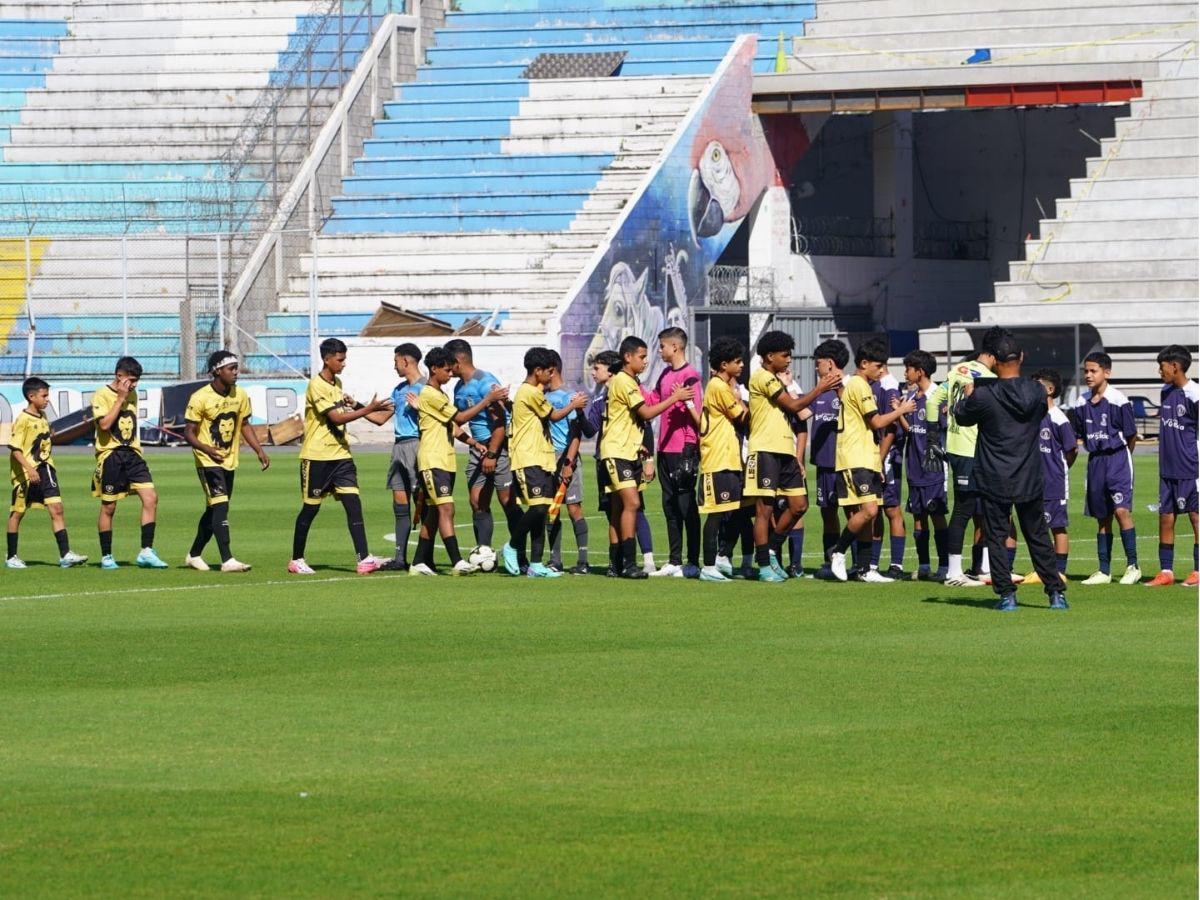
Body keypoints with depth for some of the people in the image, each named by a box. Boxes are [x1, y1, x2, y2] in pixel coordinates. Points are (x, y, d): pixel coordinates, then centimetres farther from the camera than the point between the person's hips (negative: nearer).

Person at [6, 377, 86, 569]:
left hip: (44, 469, 6)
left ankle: (65, 554, -12)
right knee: (17, 512, 7)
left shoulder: (42, 416, 8)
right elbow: (15, 448, -20)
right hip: (25, 472, -6)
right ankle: (11, 557, 19)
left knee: (56, 509, -7)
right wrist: (29, 468, -30)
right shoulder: (22, 420, -14)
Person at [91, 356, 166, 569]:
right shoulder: (102, 395, -8)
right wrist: (120, 398, -18)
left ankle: (146, 552, -7)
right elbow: (105, 424, -21)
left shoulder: (132, 395, 14)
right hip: (110, 455, -6)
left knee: (151, 497, -9)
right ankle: (106, 557, 12)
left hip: (132, 455, 6)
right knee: (108, 507, 1)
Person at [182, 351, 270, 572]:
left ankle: (194, 555, 28)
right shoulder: (200, 398, -17)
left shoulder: (240, 396, 2)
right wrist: (207, 450, -33)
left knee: (214, 510, 14)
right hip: (208, 461, -7)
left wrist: (259, 451, 4)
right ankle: (227, 560, -22)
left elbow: (245, 425, 16)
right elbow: (188, 433, -16)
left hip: (229, 461, 7)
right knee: (220, 506, -18)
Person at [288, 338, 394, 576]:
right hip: (317, 457, -7)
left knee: (353, 503, -7)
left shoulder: (337, 384, 13)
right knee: (310, 508, 3)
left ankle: (364, 559, -15)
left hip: (341, 455, 7)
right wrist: (368, 409, -23)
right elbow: (337, 417, -21)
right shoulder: (317, 386, -14)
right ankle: (296, 560, 17)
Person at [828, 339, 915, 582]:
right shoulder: (859, 385, -10)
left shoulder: (855, 385, 22)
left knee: (868, 514, 6)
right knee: (868, 510, -19)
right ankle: (838, 552, -7)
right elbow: (876, 422, -12)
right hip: (855, 459, -11)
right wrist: (901, 410, -1)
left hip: (867, 460, 11)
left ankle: (864, 569, 6)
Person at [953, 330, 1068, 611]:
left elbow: (962, 416, 2)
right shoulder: (1037, 392, -5)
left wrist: (967, 393, 23)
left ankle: (1006, 595, 1)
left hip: (994, 482, -3)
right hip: (1030, 480, 3)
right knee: (1038, 536, 13)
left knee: (996, 537, 6)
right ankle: (1056, 592, 12)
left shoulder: (983, 395, -16)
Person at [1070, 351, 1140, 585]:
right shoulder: (1081, 403, 5)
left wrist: (1120, 457, 5)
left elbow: (1131, 436, -4)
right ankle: (1104, 571, 14)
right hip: (1095, 460, 6)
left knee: (1121, 510, -17)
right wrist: (1099, 455, 11)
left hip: (1117, 458, -6)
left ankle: (1132, 565, -9)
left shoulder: (1119, 401, -11)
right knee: (1102, 517, 9)